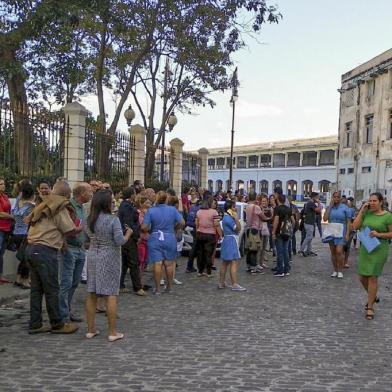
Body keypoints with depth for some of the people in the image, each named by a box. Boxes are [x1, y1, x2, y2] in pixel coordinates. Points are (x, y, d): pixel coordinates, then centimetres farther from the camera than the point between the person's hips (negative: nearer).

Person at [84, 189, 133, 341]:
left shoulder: (89, 220, 2)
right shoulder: (113, 220, -15)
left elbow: (87, 237, 13)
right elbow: (120, 241, -17)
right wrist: (128, 233, 1)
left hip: (92, 257, 5)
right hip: (109, 258, -5)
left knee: (91, 294, 10)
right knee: (111, 294, 0)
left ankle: (90, 329, 17)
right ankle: (112, 332, 5)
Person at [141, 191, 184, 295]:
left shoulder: (151, 211, -8)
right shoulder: (173, 210, -3)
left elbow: (144, 228, -11)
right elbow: (181, 223, -2)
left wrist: (151, 229, 9)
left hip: (155, 240, -2)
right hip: (170, 239, 2)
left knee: (157, 264, 0)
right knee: (169, 263, 13)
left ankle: (158, 289, 3)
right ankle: (169, 286, 23)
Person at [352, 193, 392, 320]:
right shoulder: (366, 213, 4)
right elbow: (355, 227, -3)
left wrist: (379, 234, -19)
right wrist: (361, 210, -6)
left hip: (379, 249, -5)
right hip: (365, 248, 5)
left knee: (372, 277, -4)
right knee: (362, 277, 10)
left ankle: (370, 307, 9)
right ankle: (373, 297, 39)